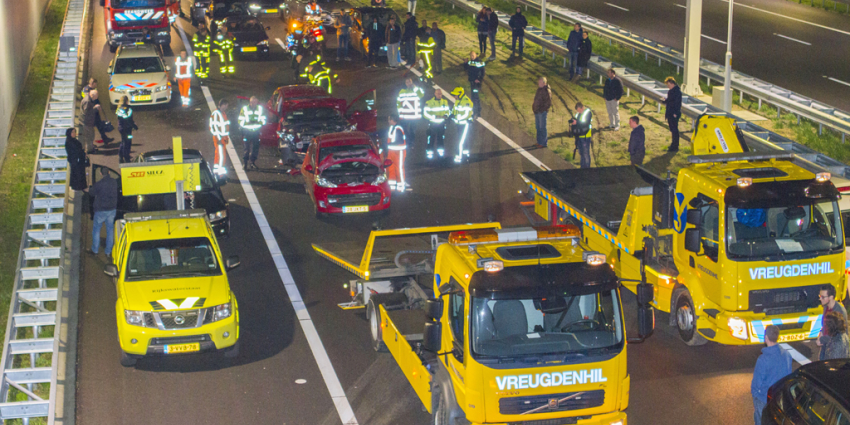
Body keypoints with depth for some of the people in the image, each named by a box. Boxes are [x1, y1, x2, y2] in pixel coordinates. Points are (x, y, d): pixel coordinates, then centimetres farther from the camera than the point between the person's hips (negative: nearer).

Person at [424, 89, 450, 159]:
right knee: (431, 139, -3)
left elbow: (448, 110, 15)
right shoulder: (429, 102, -11)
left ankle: (441, 152, 28)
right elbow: (425, 113, -14)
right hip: (432, 123, -4)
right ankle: (429, 153, 7)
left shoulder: (445, 102, 6)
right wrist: (434, 117, -24)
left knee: (441, 139, 14)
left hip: (442, 123, 4)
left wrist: (445, 115, -8)